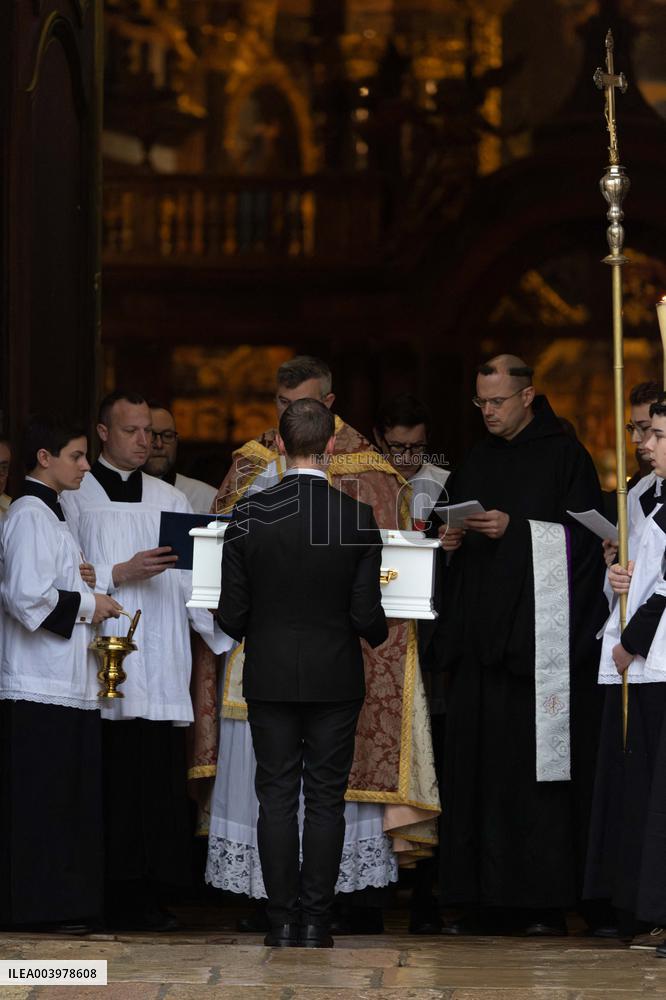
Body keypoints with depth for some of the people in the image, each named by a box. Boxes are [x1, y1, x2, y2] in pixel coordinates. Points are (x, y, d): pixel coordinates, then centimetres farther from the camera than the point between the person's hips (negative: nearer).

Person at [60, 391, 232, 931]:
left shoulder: (170, 500, 18)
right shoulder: (74, 496, 7)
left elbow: (193, 578, 9)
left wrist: (222, 619, -5)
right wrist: (120, 574, -15)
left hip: (161, 661, 3)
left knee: (159, 779, -3)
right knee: (108, 780, -7)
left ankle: (147, 895, 0)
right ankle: (106, 896, -4)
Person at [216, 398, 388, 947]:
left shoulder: (249, 515, -8)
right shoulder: (358, 517, -10)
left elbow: (232, 613, -6)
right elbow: (367, 613, -10)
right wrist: (379, 633, 13)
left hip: (270, 676, 1)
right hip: (335, 677, -1)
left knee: (277, 798, 6)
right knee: (326, 800, 6)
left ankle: (283, 922, 6)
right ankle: (316, 922, 5)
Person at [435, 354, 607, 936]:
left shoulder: (564, 457, -1)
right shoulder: (478, 463, 18)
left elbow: (584, 536, -7)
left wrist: (515, 528, -15)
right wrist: (451, 538, 1)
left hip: (541, 637, -6)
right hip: (481, 636, 6)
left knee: (537, 764, -8)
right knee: (477, 765, 2)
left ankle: (546, 902, -6)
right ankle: (487, 902, 4)